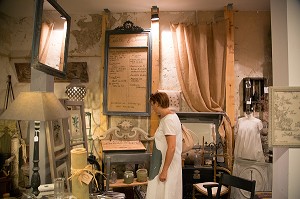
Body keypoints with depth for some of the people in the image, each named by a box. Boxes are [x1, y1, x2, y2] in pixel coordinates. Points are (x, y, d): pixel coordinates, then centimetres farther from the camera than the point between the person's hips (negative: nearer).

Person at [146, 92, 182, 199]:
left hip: (168, 165, -10)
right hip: (167, 163, 10)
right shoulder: (170, 116, 10)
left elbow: (171, 147, -25)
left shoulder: (169, 120, -21)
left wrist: (164, 170, -22)